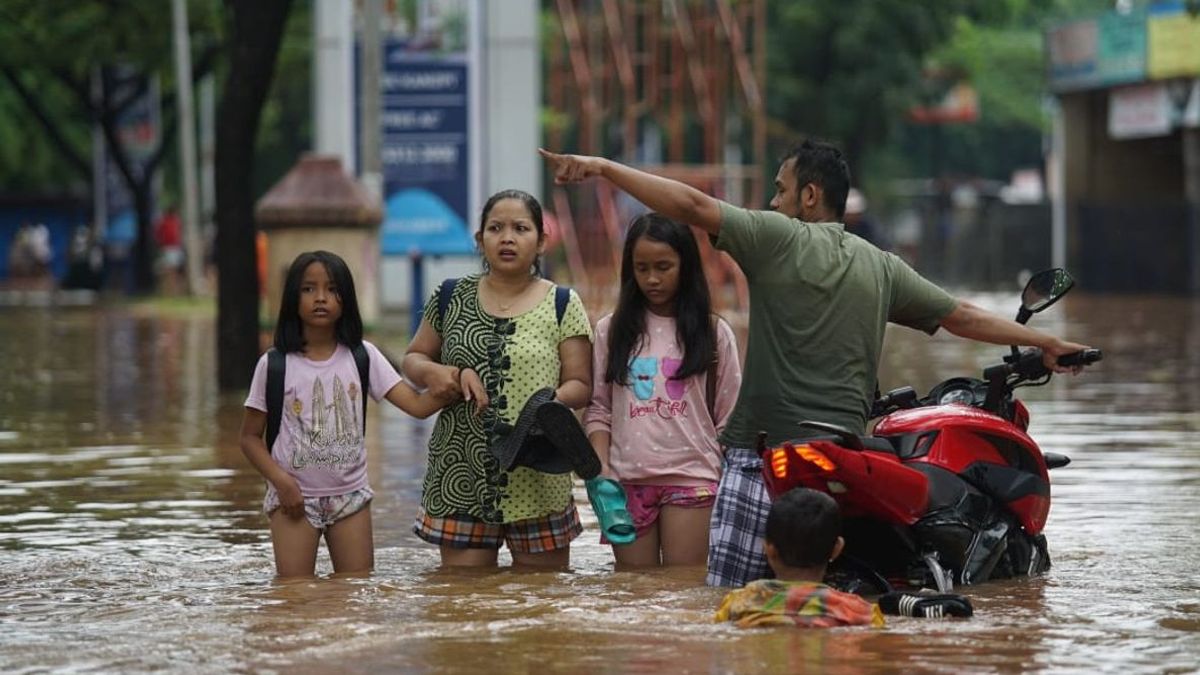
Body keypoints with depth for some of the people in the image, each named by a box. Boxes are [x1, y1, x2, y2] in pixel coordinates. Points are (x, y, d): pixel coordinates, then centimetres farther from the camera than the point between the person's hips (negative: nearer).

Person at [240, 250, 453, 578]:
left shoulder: (362, 357, 0)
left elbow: (417, 405, -8)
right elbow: (250, 437, 1)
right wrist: (280, 480, -15)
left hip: (350, 495, 2)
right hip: (294, 497, -2)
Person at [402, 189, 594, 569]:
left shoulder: (562, 306, 4)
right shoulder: (452, 299, 10)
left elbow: (580, 384, 3)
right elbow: (413, 358, 19)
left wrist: (548, 406, -19)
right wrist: (433, 373, -5)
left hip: (538, 484, -1)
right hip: (461, 479, 1)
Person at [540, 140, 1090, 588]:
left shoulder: (777, 237, -1)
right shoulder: (881, 268, 15)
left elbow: (691, 205, -8)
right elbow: (962, 316, 20)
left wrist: (604, 168, -5)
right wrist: (1045, 342, 32)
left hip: (762, 449, -5)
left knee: (731, 589, -9)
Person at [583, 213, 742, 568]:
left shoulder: (713, 333, 5)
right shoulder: (611, 331, 8)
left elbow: (729, 419, 6)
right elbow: (598, 409, 8)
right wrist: (601, 468, -5)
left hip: (691, 479, -2)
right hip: (628, 481, 2)